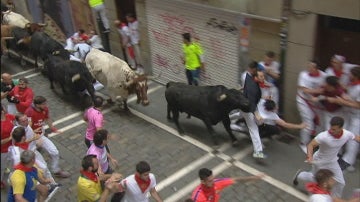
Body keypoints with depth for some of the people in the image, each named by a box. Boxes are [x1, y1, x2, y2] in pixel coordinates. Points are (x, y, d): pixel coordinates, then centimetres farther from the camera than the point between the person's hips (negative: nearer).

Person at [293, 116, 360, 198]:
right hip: (319, 161, -4)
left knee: (340, 183, 9)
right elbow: (310, 145, -35)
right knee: (315, 179, 18)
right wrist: (310, 156, -52)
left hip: (332, 162, 5)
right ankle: (300, 174, 48)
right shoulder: (323, 136, -38)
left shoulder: (347, 134, -22)